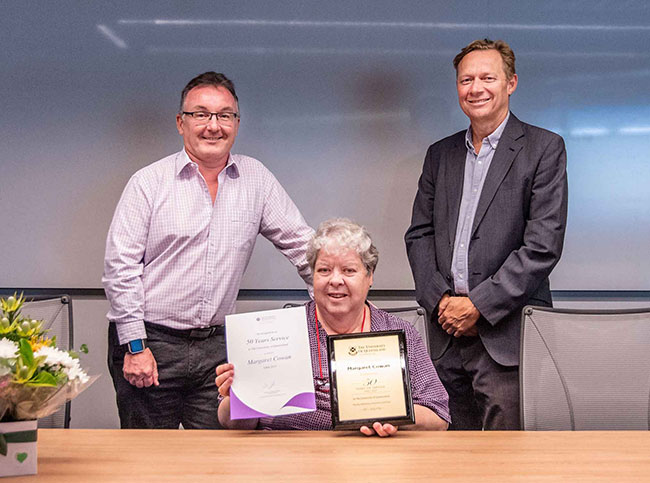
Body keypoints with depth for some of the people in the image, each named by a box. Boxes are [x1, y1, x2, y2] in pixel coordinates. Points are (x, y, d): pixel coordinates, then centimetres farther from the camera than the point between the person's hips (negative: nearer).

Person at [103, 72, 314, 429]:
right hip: (153, 342, -2)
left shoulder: (256, 179, 7)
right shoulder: (149, 182, -2)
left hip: (217, 346, 3)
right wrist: (135, 345, -10)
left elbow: (301, 243, 12)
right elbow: (120, 265, -5)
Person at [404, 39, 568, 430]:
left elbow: (543, 245, -8)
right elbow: (419, 234, 13)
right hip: (447, 335, 4)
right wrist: (440, 300, -3)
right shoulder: (440, 154, 16)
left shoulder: (544, 148, 0)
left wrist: (479, 305, -11)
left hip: (507, 336, -4)